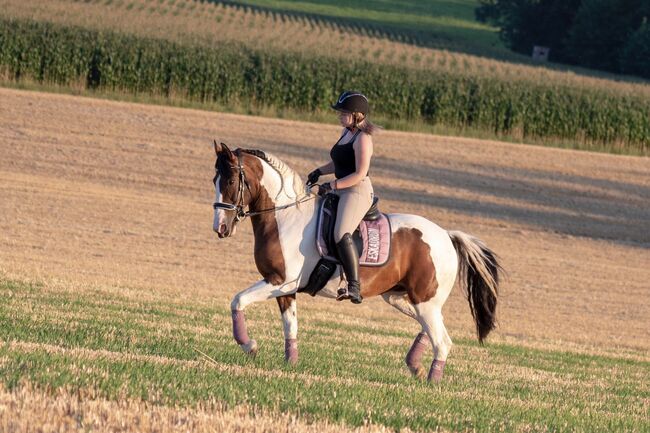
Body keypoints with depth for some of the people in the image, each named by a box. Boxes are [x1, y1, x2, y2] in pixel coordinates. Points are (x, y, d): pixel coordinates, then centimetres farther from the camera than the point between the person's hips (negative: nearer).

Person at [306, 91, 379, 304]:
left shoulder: (362, 138, -15)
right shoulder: (347, 132, 14)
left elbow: (360, 174, -20)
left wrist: (333, 185, -21)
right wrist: (320, 171, 11)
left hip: (358, 191, -11)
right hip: (341, 190, 11)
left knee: (341, 234, -31)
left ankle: (354, 287, -38)